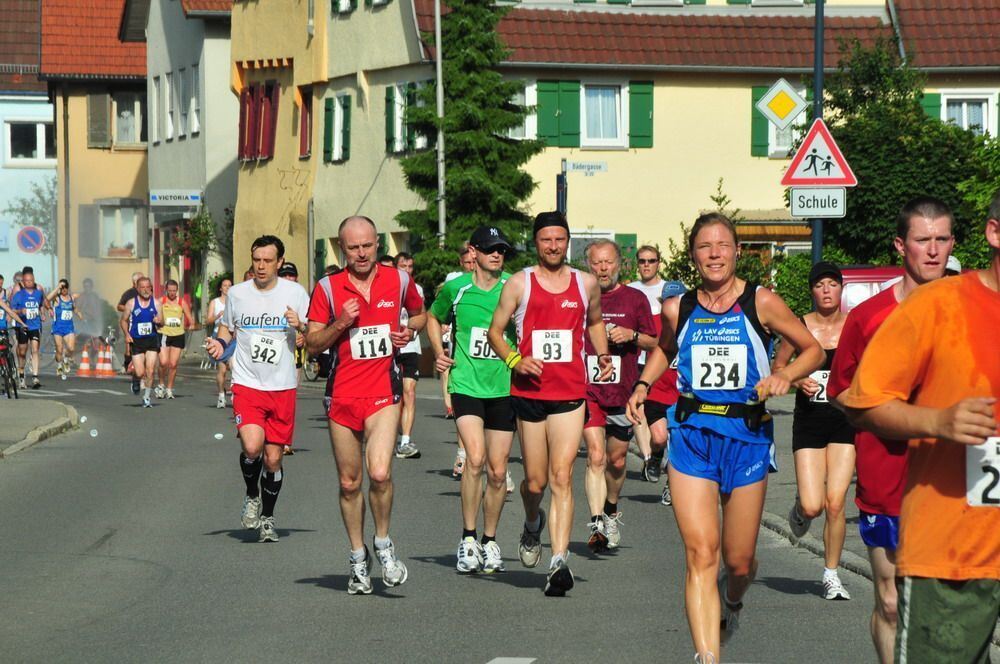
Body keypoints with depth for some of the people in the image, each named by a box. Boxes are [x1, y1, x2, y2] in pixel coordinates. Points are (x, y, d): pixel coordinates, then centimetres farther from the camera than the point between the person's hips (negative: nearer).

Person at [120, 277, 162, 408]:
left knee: (150, 371, -5)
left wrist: (158, 321, -17)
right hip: (136, 341, -1)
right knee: (140, 373, -7)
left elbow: (161, 322, 8)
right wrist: (127, 334, -10)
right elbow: (123, 321, 6)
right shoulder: (131, 303, -1)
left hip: (152, 339, 1)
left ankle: (146, 397, 10)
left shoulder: (155, 303, 3)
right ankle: (135, 379, 30)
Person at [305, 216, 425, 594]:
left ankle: (383, 544, 5)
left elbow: (419, 314, 23)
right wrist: (339, 324, -15)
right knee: (349, 483, 8)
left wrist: (409, 331, 1)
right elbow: (312, 344, 2)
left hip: (384, 393, -1)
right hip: (343, 394, 1)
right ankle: (358, 559, 24)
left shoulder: (399, 280, 3)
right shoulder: (327, 288, 1)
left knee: (379, 473, -19)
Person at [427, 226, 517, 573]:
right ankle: (468, 540, -8)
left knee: (497, 470, 6)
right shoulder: (455, 288, 1)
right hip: (466, 384, -1)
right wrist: (439, 352, 7)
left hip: (504, 387, 1)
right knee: (475, 457, -20)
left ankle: (490, 541, 23)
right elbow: (434, 317, 20)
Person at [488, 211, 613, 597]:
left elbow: (595, 322, 28)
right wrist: (514, 360, -10)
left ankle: (559, 561, -16)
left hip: (570, 394, 0)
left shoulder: (586, 284, 9)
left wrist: (603, 355, 10)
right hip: (529, 392, 0)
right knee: (535, 481, 7)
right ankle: (532, 523, 42)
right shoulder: (519, 284, 3)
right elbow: (495, 331, 8)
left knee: (562, 476, -11)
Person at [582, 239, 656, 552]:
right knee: (596, 457, -15)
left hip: (623, 393, 2)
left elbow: (655, 342, 10)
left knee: (617, 460, 12)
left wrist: (632, 336, -9)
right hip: (587, 390, -2)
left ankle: (611, 511, 37)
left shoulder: (635, 299, 6)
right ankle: (596, 525, -18)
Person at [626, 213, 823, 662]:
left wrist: (785, 375, -13)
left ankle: (732, 600, 45)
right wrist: (643, 384, 11)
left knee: (738, 560, 7)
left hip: (747, 437, -1)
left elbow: (813, 350, 6)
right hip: (693, 435, 1)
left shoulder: (761, 303, -3)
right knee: (700, 554, -13)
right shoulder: (678, 309, 6)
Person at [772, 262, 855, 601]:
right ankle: (799, 509, 31)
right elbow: (777, 368, 9)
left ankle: (831, 575, 9)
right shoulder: (800, 327, -1)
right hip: (809, 420, 0)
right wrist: (797, 381, -10)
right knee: (812, 506, -8)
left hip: (845, 420, 0)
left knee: (835, 503, -7)